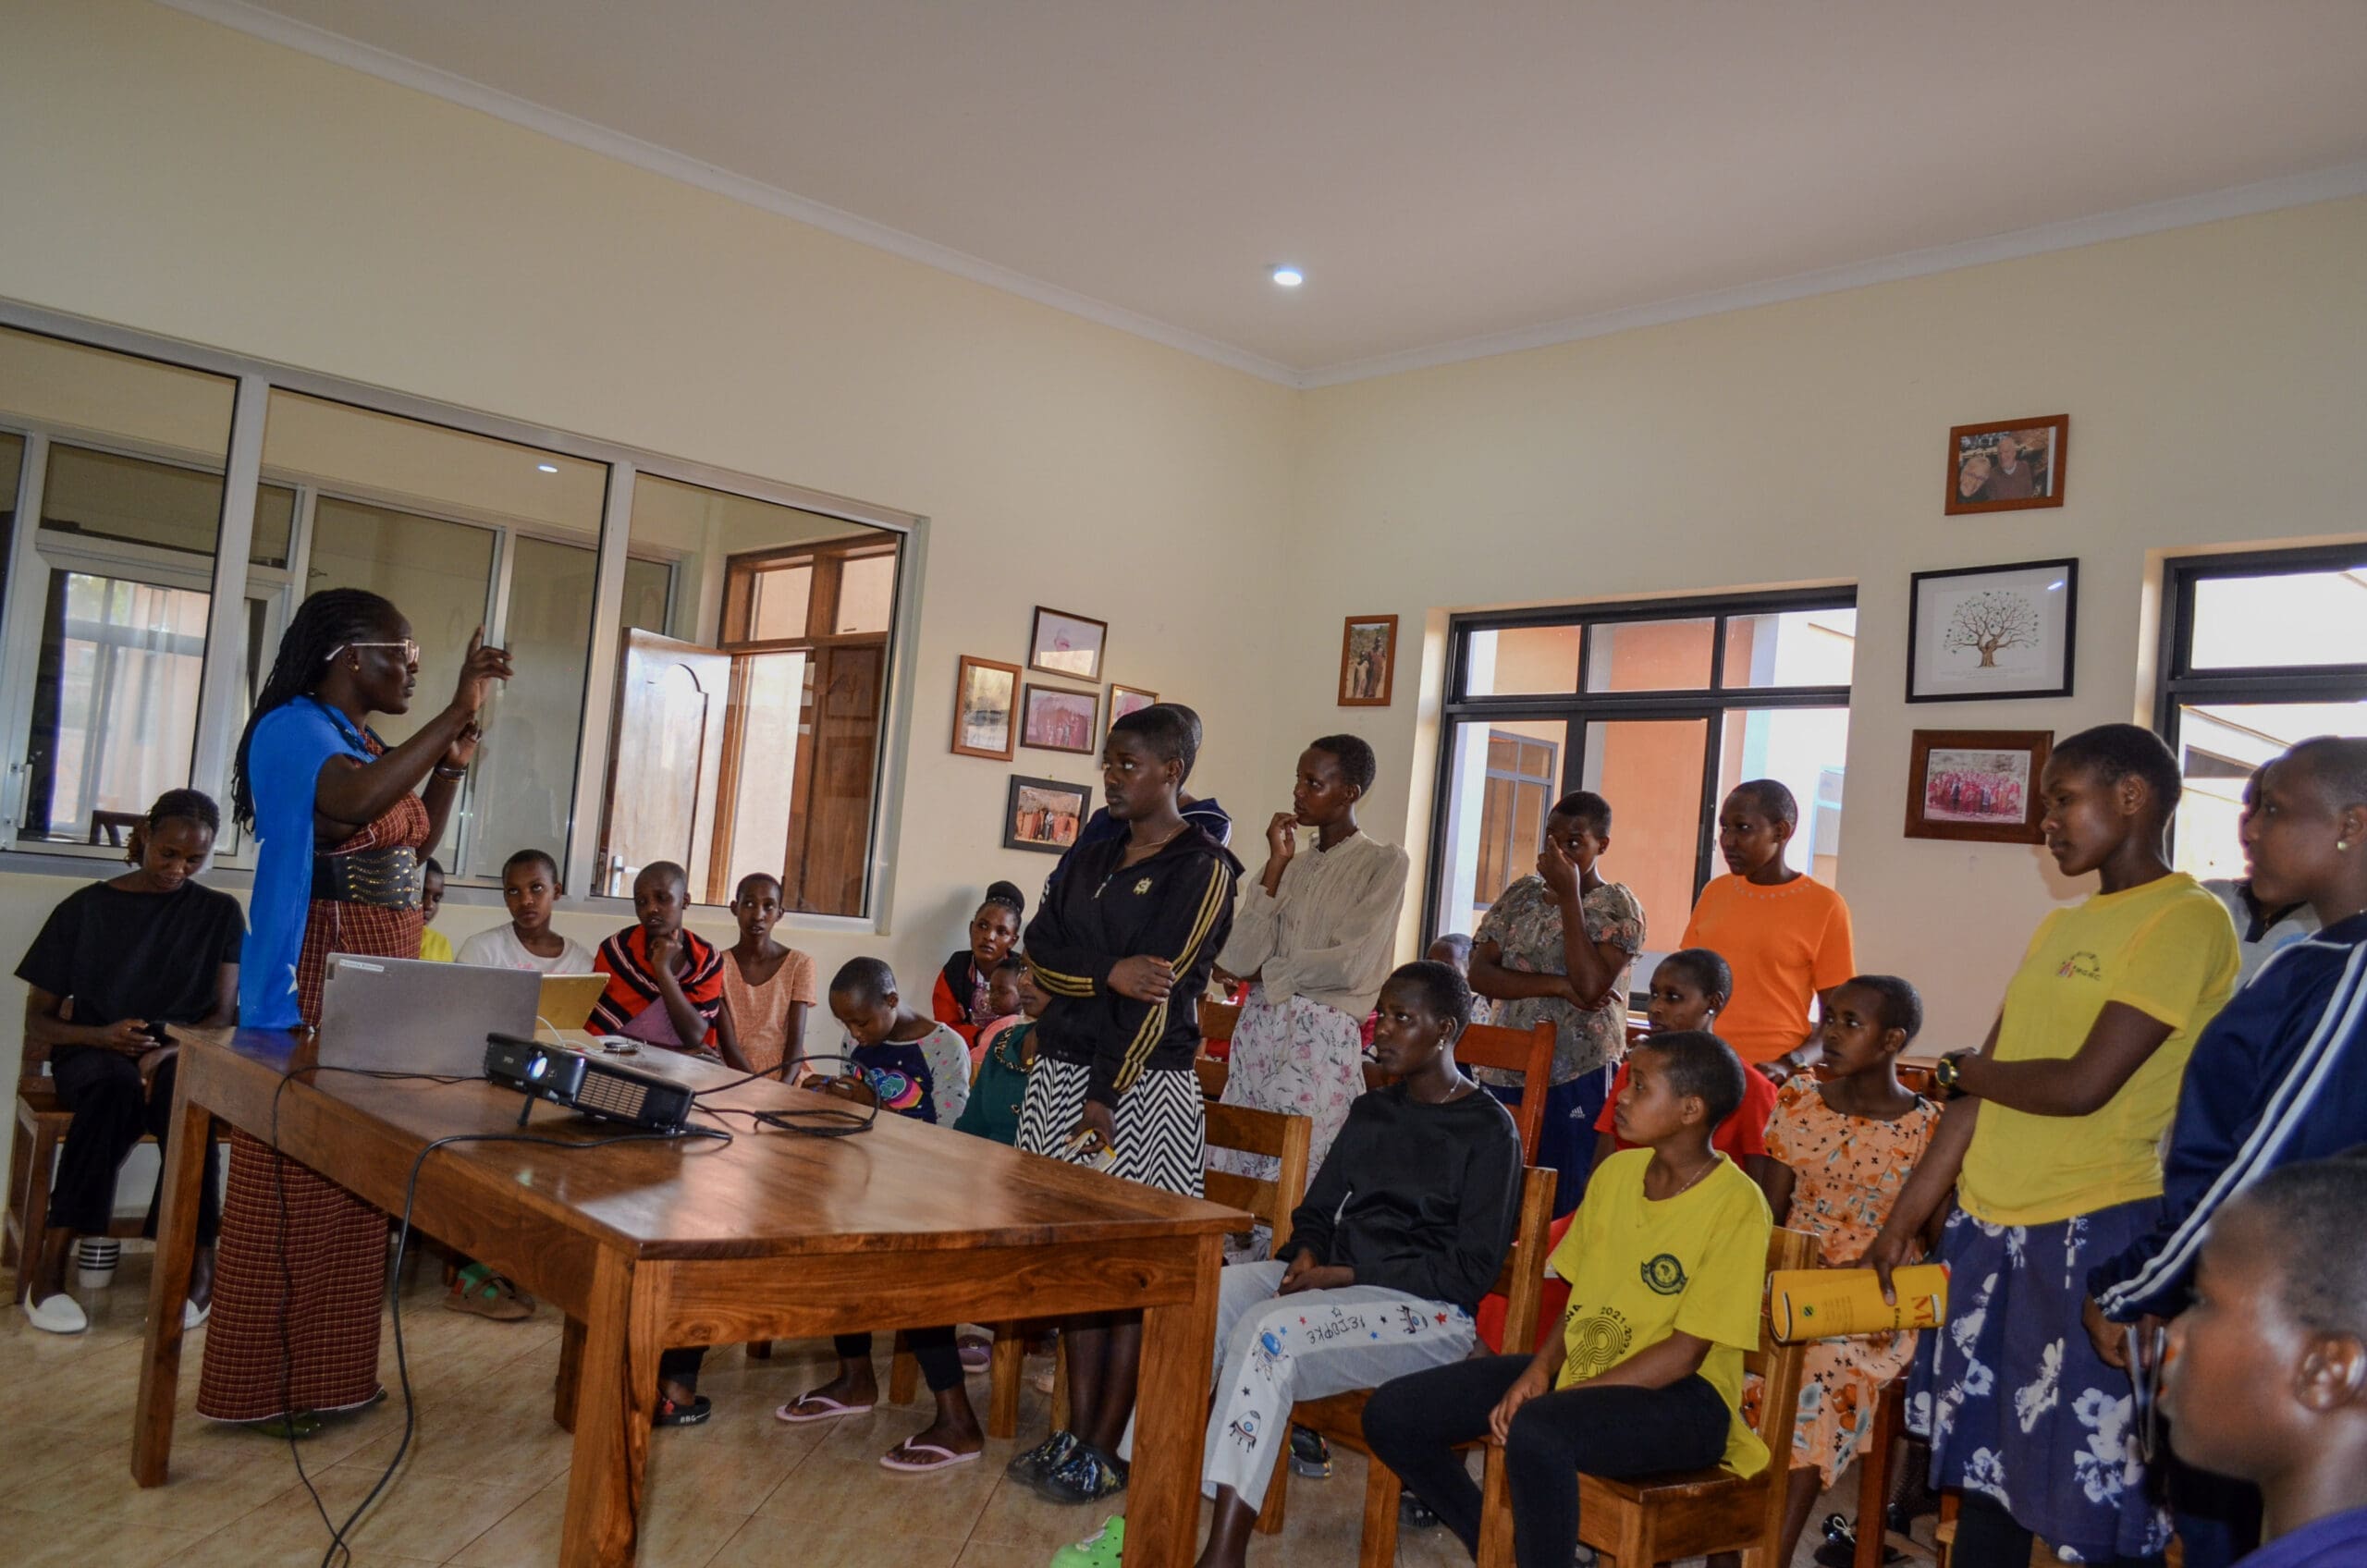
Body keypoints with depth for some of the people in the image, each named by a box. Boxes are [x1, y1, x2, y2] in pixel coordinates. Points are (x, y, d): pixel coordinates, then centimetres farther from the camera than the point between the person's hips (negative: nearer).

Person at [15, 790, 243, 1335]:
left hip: (183, 1056, 0)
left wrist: (166, 1051, -22)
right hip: (92, 1053, 0)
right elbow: (36, 1022, 6)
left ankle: (196, 1263, -37)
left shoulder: (220, 913, 9)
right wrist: (101, 1035, -16)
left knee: (178, 1085, -38)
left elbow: (224, 1015, -1)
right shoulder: (85, 908, 7)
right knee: (116, 1085, -38)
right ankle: (48, 1263, -35)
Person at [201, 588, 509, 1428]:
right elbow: (354, 805, -32)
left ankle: (326, 1373, 23)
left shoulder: (367, 743, 17)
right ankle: (259, 1384, 8)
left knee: (355, 1187, 13)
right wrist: (454, 714, -32)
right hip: (310, 993, -9)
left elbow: (412, 844, 27)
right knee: (291, 1190, -3)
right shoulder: (295, 726, -10)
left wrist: (452, 766, 13)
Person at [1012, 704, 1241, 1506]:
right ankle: (1074, 1430, 18)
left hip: (1145, 1084, -6)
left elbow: (1164, 990, -12)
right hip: (1062, 1069, 7)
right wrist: (1110, 972, -16)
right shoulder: (1092, 857, 15)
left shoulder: (1202, 867, -6)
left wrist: (1107, 1095, -15)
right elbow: (1040, 947, 4)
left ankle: (1105, 1448, 7)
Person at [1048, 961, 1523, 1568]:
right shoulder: (1371, 1111, 16)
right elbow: (1317, 1209, 21)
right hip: (1334, 1283, 7)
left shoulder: (1489, 1131, -6)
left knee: (1270, 1330, -32)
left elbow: (1471, 1272, -11)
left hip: (1430, 1312, -7)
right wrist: (1308, 1254, -3)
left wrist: (1345, 1275, -16)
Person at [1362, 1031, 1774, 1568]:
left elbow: (1685, 1353, -17)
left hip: (1679, 1399, -7)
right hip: (1577, 1369, 8)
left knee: (1535, 1434, -39)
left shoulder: (1736, 1206, -15)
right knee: (1391, 1414, -5)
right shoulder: (1616, 1172, 7)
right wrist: (1539, 1370, -7)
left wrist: (1562, 1396, -20)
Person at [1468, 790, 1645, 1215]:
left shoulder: (1617, 906, -2)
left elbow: (1590, 985, -17)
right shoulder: (1520, 895, 11)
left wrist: (1568, 894, -15)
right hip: (1505, 1074, 5)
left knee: (1562, 1205, -2)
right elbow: (1479, 973, 1)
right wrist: (1557, 985, -13)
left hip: (1578, 1081, -4)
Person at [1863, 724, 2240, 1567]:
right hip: (1987, 1227, 8)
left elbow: (2082, 1086, -19)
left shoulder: (2188, 920, -10)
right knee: (1984, 1473, 16)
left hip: (2096, 1235, -8)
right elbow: (1983, 1087, 14)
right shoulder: (2060, 927, 15)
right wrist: (1905, 1217, 14)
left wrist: (1965, 1070, 0)